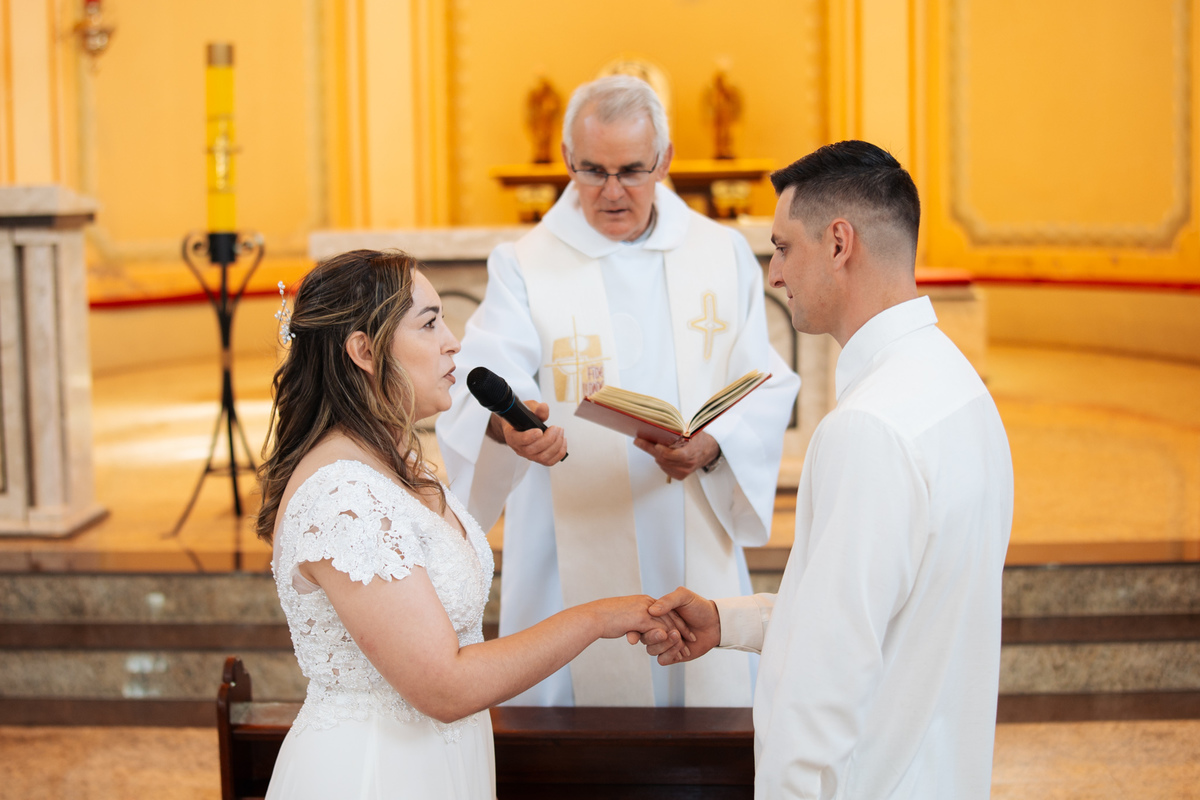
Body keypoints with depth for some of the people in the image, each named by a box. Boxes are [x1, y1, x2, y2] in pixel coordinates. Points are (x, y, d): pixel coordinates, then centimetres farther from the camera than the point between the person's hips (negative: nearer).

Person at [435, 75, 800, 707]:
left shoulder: (723, 254, 7)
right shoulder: (525, 267, -1)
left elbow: (768, 389, 4)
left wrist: (711, 445, -17)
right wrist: (505, 424, -40)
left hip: (700, 557, 3)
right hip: (574, 571, -2)